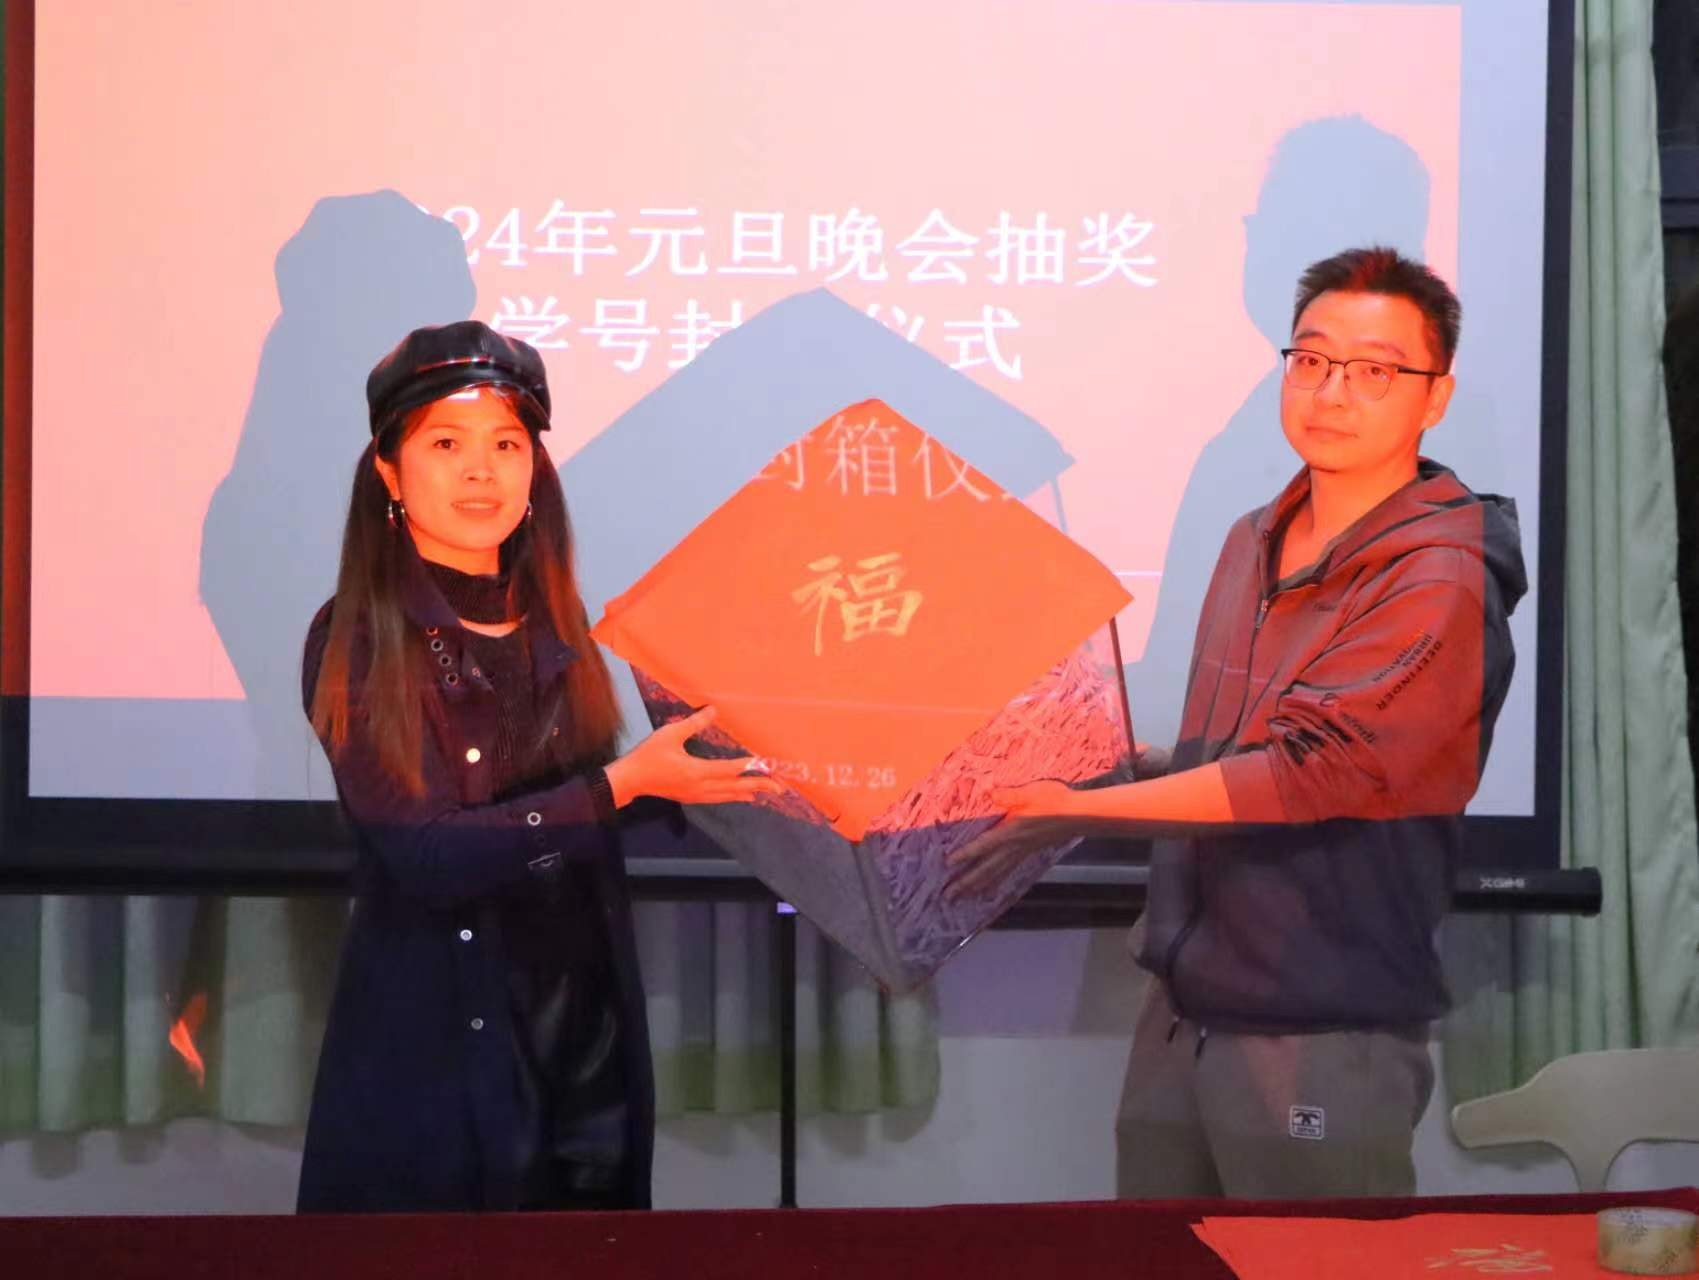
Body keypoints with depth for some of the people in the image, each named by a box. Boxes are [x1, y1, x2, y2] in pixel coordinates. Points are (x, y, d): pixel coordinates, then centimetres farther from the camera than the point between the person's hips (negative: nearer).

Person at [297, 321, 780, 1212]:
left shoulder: (556, 632, 6)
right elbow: (425, 854, -18)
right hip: (434, 1058, -5)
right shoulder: (353, 643, -10)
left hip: (586, 1041, 5)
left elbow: (585, 821, 9)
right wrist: (625, 784, -19)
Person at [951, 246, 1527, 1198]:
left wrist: (1077, 811, -21)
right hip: (1182, 1011, 7)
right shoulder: (1255, 542, 10)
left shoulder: (1439, 583, -16)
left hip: (1322, 1040, -7)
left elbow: (1309, 772, -23)